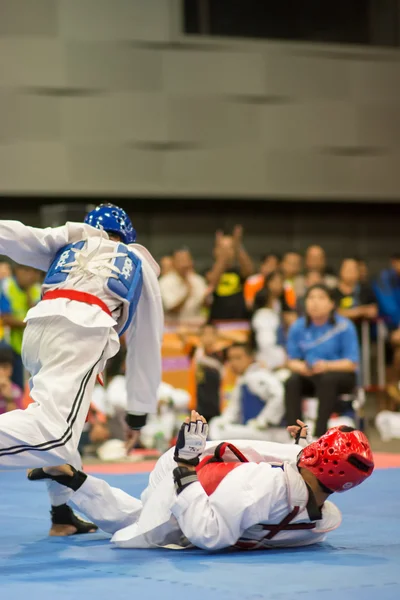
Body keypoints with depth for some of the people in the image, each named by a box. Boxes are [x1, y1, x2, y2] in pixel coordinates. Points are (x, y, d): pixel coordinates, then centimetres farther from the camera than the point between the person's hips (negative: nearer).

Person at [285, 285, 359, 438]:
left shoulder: (344, 326, -8)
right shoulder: (298, 327, 2)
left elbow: (352, 363, -10)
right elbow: (292, 361, 5)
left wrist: (328, 365, -27)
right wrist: (300, 367, -19)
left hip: (341, 375, -3)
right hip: (310, 377, 3)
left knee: (328, 379, -37)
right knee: (292, 382, -29)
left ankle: (319, 434, -38)